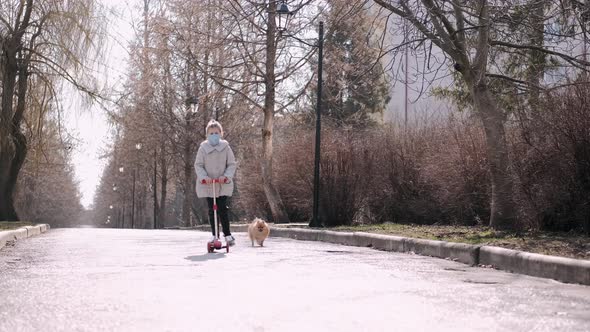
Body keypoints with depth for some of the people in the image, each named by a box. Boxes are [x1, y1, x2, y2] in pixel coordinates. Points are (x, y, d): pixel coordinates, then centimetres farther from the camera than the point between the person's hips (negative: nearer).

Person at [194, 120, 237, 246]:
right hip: (208, 185, 1)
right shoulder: (203, 148, -1)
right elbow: (198, 165, 0)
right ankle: (214, 235, 16)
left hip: (223, 184, -1)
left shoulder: (225, 147, -1)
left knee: (222, 209, -7)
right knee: (211, 210, 6)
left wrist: (226, 176, -16)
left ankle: (228, 235, 3)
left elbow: (231, 164, 1)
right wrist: (204, 177, -16)